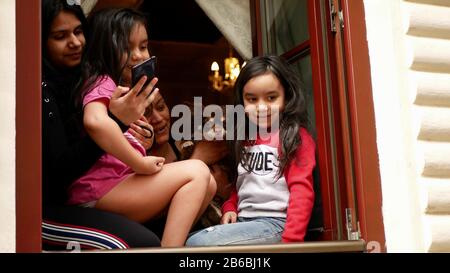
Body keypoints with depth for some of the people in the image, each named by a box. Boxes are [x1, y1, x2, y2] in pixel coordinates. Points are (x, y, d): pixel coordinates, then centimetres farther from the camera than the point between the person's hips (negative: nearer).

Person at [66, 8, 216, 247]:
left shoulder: (129, 89, 25)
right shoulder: (102, 83, -6)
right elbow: (95, 121, -31)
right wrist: (140, 164, -22)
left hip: (121, 182, 9)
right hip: (99, 190, -9)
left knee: (207, 184, 1)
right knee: (196, 172, -14)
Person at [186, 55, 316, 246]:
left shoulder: (296, 137, -2)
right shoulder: (246, 139, 21)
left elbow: (301, 191, -11)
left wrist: (290, 239, -21)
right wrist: (230, 208, 7)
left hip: (274, 222, -8)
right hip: (243, 221, 8)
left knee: (197, 244, -24)